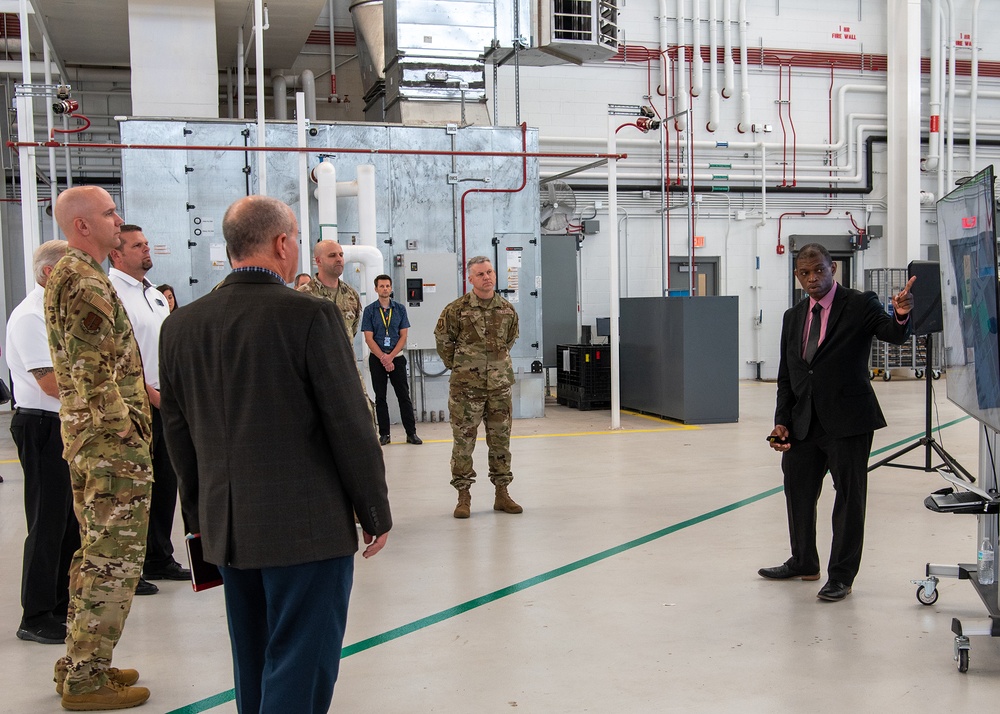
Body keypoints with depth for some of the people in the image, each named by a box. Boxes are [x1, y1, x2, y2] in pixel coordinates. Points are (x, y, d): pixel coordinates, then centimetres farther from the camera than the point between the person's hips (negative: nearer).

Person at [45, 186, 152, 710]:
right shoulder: (87, 282, -16)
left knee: (95, 553, 18)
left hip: (82, 438, 11)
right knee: (115, 559, -2)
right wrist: (127, 432, -19)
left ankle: (80, 663, 29)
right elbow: (97, 375, -22)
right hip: (112, 444, -11)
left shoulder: (64, 275, 17)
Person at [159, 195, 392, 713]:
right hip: (308, 526, -6)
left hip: (225, 530, 6)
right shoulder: (311, 316, -14)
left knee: (253, 668, 20)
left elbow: (179, 435, 10)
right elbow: (350, 426, -13)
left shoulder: (180, 326, 3)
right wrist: (375, 514, -2)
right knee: (300, 671, 3)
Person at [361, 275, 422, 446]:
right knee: (380, 397, 5)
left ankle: (411, 433, 3)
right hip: (377, 358, 0)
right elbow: (369, 338, -3)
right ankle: (384, 434, 11)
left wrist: (391, 356, -10)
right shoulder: (369, 310, 1)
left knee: (404, 395, 0)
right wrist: (383, 358, -11)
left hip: (397, 357, 0)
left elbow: (403, 336, 1)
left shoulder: (400, 308, 5)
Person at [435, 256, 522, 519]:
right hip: (466, 387, -3)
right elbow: (443, 340, 5)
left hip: (500, 386, 3)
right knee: (463, 441, 2)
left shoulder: (508, 310, 4)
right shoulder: (456, 309, -7)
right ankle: (464, 497, 12)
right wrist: (459, 368, 7)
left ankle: (501, 493, 20)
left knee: (501, 441, 9)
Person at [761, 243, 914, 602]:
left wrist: (901, 316, -43)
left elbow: (894, 336, -20)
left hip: (847, 421, -6)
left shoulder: (860, 305, -5)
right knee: (797, 492, 16)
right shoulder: (793, 317, 10)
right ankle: (803, 562, 35)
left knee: (849, 498, 3)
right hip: (803, 423, 6)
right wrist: (782, 421, 4)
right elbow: (786, 376, 12)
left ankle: (841, 576, 16)